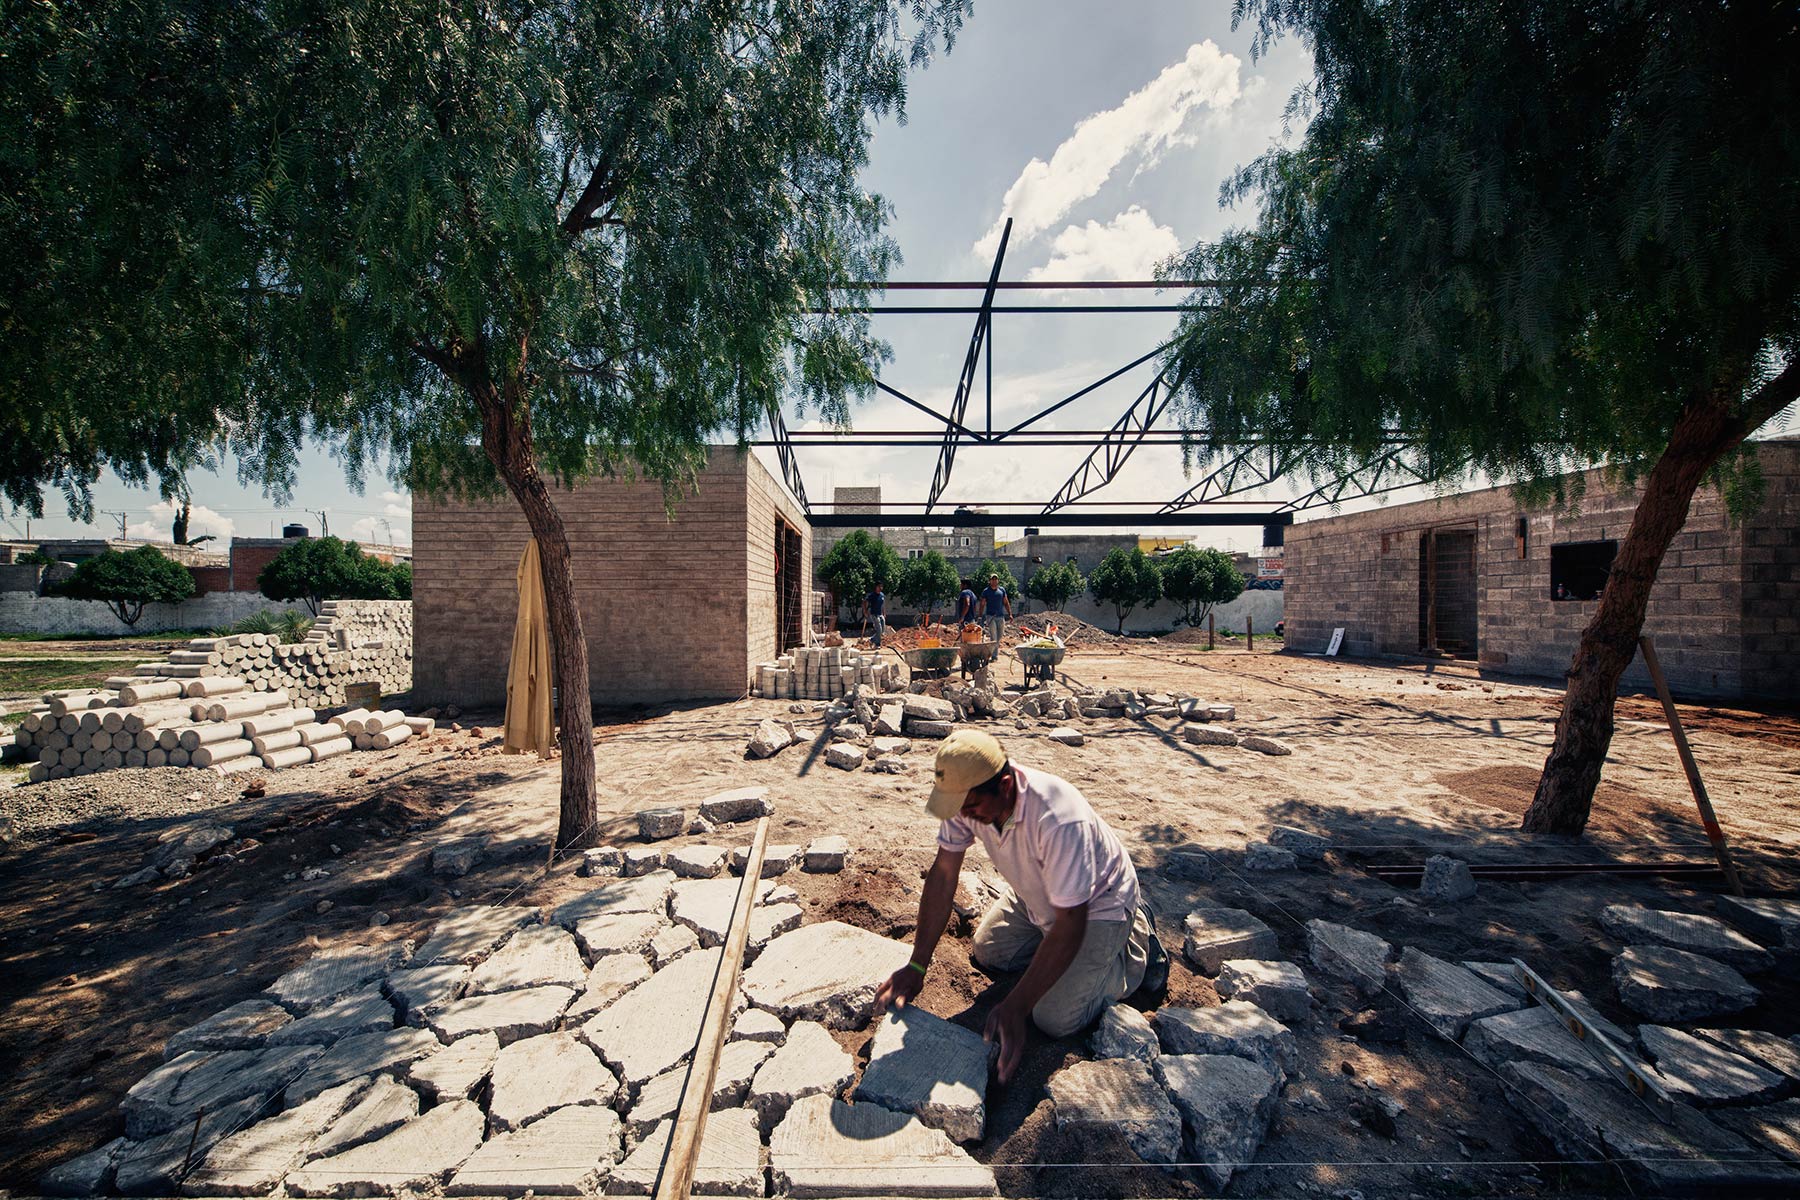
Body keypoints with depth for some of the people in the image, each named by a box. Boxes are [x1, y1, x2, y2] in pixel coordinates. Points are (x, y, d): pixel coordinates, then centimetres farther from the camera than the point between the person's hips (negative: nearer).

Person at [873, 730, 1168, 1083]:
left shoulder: (1060, 819, -43)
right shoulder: (968, 793, -25)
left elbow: (1069, 924, -35)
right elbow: (943, 873, -16)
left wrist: (1015, 1008, -34)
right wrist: (916, 967, -18)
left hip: (1097, 904, -6)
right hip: (1035, 894, 6)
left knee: (1055, 1019, -9)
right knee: (988, 952, 10)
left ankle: (1137, 944, 12)